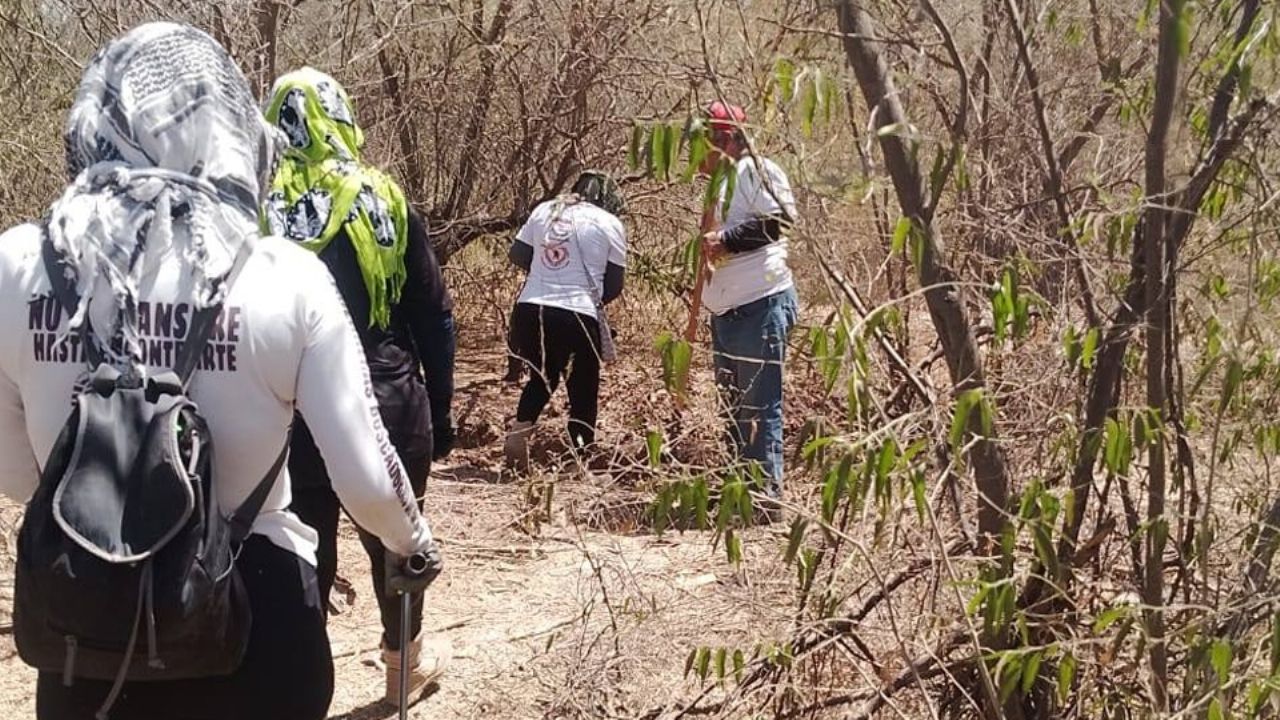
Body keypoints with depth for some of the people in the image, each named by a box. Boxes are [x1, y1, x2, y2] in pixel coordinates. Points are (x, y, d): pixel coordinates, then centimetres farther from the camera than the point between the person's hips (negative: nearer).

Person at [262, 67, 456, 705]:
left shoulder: (254, 210, -5)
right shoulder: (384, 200, -3)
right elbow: (433, 316, -1)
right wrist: (439, 410, 7)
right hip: (389, 408, 1)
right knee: (395, 541, 21)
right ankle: (405, 664, 41)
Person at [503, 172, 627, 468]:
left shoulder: (544, 210, 13)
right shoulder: (610, 224, 3)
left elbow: (517, 255, 15)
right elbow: (614, 284, 2)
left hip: (530, 310, 4)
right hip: (579, 316, -4)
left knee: (542, 377, 23)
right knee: (584, 387, 13)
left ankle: (519, 428, 1)